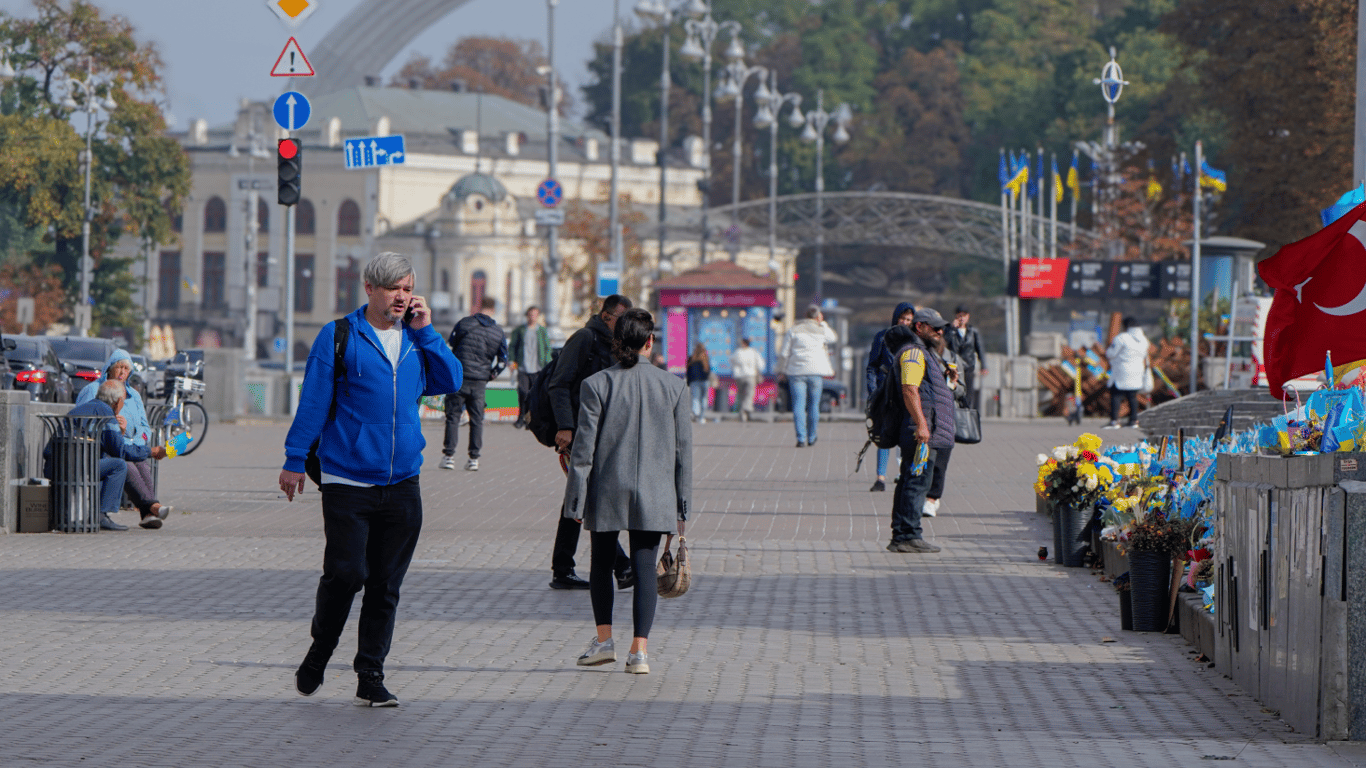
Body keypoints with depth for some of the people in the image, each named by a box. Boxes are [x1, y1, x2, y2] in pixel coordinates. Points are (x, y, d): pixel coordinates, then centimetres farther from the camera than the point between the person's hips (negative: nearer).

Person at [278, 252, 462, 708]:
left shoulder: (417, 339, 12)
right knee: (346, 574, -9)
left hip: (402, 483, 4)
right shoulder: (339, 337, -2)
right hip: (347, 481, -4)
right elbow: (313, 402, -1)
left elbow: (450, 383, 6)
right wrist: (295, 461, -3)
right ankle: (319, 653, 17)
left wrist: (426, 331, 0)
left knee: (386, 586, 4)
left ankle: (371, 678, 10)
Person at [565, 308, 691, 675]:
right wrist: (682, 502, 10)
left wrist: (576, 499, 0)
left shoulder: (596, 385, -6)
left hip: (607, 492, -1)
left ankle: (604, 640, 16)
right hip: (654, 494, 1)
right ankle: (639, 650, -5)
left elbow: (584, 447, -6)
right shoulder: (673, 386, -1)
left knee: (602, 563, 17)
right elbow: (682, 448, 3)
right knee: (645, 567, 3)